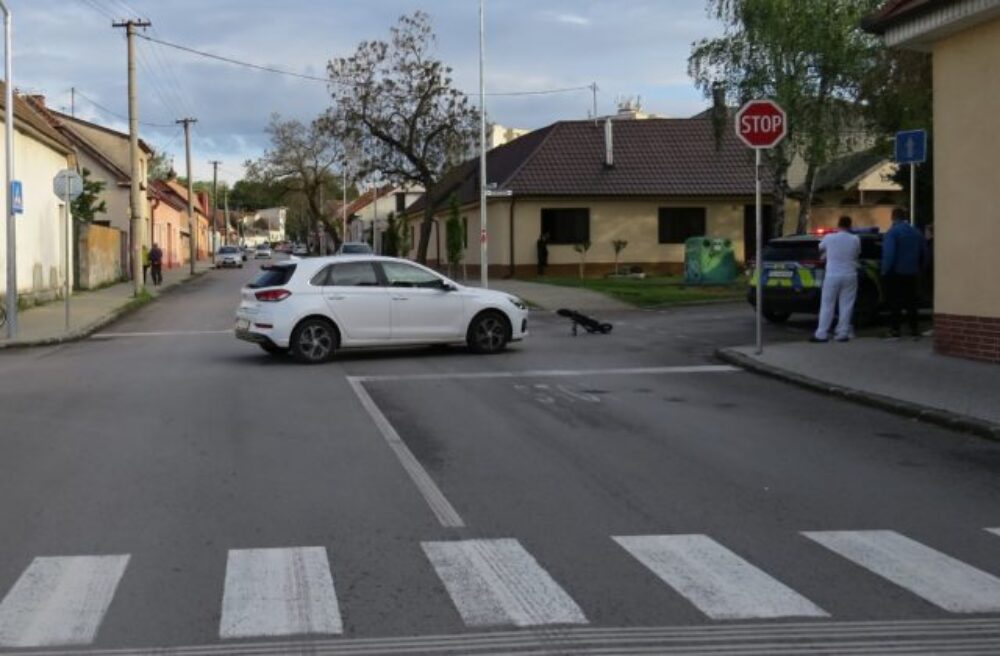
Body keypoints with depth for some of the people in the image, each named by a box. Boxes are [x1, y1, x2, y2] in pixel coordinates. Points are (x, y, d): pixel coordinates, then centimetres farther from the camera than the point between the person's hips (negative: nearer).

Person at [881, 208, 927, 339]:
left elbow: (889, 254, -20)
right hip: (911, 274, 6)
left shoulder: (892, 232, -12)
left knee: (895, 303, -1)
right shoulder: (916, 232, 8)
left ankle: (894, 331, -4)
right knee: (911, 303, 11)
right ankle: (914, 330, 11)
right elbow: (924, 254, 12)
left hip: (895, 274, -6)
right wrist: (918, 269, 19)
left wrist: (885, 271, -12)